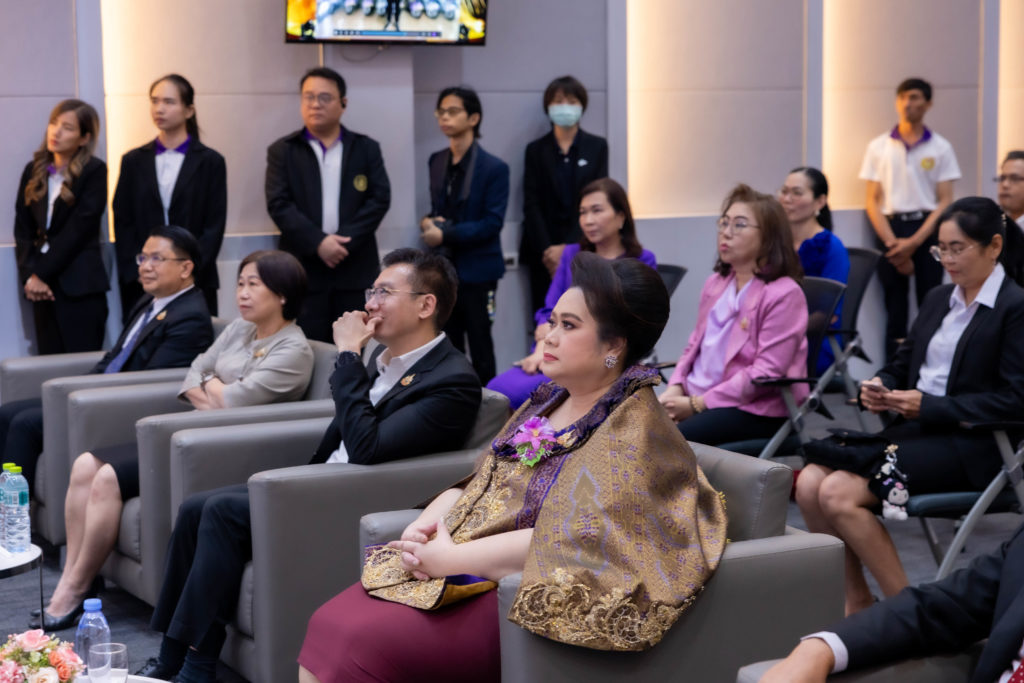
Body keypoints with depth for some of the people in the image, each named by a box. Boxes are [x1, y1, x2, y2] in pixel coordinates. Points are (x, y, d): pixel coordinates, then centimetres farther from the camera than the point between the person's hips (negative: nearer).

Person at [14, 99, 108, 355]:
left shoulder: (94, 171, -4)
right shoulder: (34, 170, 12)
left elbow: (79, 228, -10)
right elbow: (22, 227, 9)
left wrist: (41, 273, -9)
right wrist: (29, 274, -5)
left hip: (79, 284, -5)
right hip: (42, 285, 5)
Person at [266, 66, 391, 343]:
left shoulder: (366, 149, 10)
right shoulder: (282, 151, 7)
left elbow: (379, 199, 0)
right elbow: (279, 205, -3)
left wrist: (344, 241, -12)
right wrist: (318, 242, -16)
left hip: (356, 270, 1)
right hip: (303, 270, -1)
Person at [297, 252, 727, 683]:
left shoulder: (634, 432, -10)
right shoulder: (544, 404, 15)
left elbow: (571, 542, -22)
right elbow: (473, 488, 19)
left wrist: (452, 557, -18)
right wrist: (426, 525, -3)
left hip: (524, 602, -8)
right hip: (458, 574, 8)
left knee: (362, 644, -24)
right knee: (328, 626, -13)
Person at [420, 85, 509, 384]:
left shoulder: (494, 168, -9)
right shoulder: (437, 161, 11)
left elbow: (492, 223, -13)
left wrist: (446, 234, -19)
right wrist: (429, 223, -4)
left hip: (477, 270, -5)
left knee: (480, 348, 2)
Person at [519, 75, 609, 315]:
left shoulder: (597, 147, 7)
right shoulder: (536, 150, 9)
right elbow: (531, 205, 3)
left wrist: (568, 247, -9)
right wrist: (547, 250, -9)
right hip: (544, 255, 1)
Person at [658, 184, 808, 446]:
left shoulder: (784, 294, -10)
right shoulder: (715, 283, 15)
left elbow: (766, 372, -17)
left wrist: (698, 404, -17)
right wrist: (674, 388, -2)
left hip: (754, 409, -7)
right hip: (696, 397, 7)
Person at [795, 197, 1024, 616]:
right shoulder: (939, 300, 17)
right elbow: (902, 364, 21)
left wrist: (929, 406, -18)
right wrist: (879, 388, -3)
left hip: (969, 446, -8)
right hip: (915, 428, 8)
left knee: (840, 494, -24)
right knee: (810, 483, -15)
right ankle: (856, 601, -3)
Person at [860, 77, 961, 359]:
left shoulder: (940, 148, 5)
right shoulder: (878, 147, 8)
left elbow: (945, 202, 1)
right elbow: (873, 201, 5)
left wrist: (914, 242, -10)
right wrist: (892, 242, -8)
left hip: (927, 231, -1)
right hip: (890, 229, 1)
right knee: (895, 312, 1)